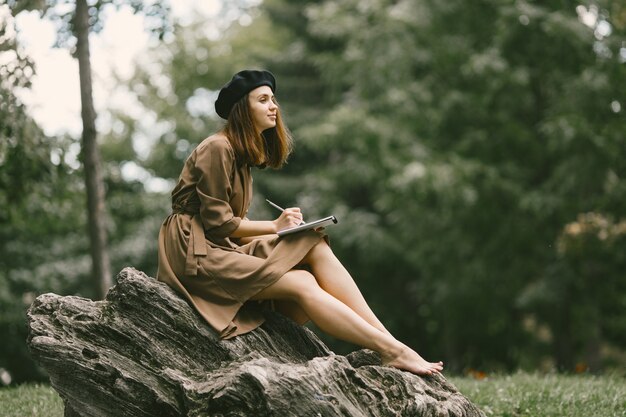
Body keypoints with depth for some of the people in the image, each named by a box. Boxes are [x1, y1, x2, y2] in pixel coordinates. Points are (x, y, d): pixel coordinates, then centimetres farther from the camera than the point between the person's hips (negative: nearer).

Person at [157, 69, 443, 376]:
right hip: (196, 253, -8)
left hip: (224, 247, 8)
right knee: (302, 284, -23)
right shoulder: (217, 149, -10)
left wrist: (279, 227, -5)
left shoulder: (241, 154, 19)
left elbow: (232, 223, 11)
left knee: (317, 247, -14)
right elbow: (217, 222, -15)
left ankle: (388, 342, -22)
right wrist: (274, 227, -8)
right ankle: (391, 351, -23)